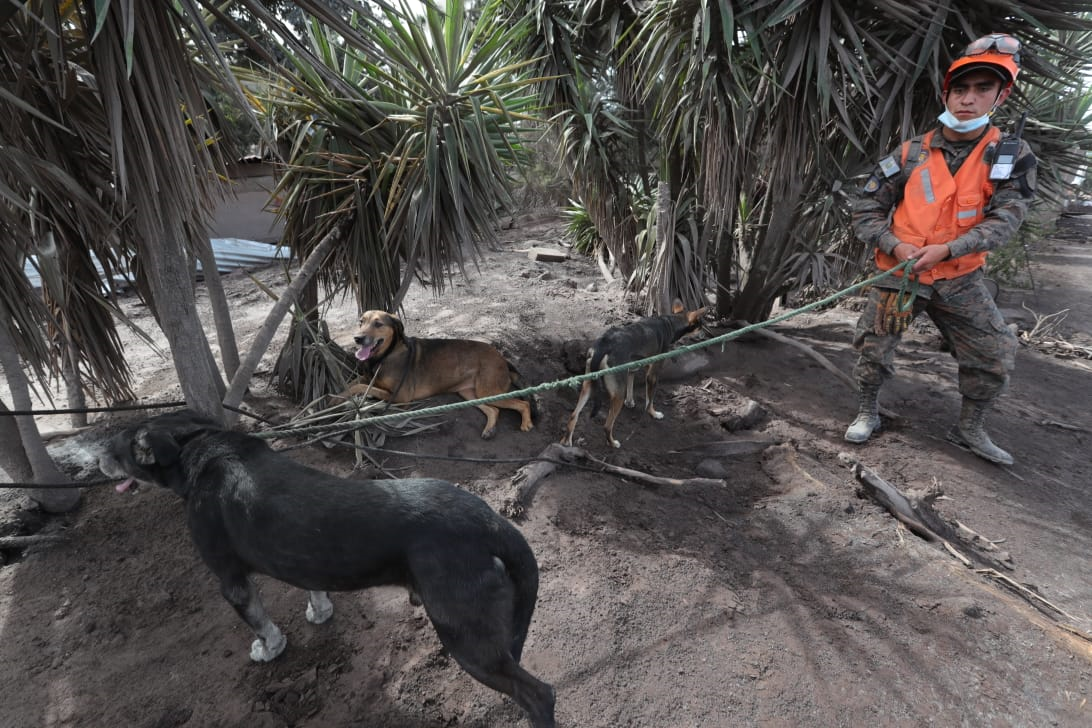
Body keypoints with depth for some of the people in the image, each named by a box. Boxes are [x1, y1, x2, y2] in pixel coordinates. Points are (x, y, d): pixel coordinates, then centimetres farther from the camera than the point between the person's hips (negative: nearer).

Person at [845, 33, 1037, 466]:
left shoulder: (1012, 155, -2)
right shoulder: (910, 154, -4)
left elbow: (1005, 218, -10)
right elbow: (866, 209, -1)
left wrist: (946, 249, -23)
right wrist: (895, 245, -15)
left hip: (960, 279, 1)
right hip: (898, 274, -1)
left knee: (996, 356, 2)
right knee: (873, 347, 2)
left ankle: (969, 428, 22)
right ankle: (868, 412, 25)